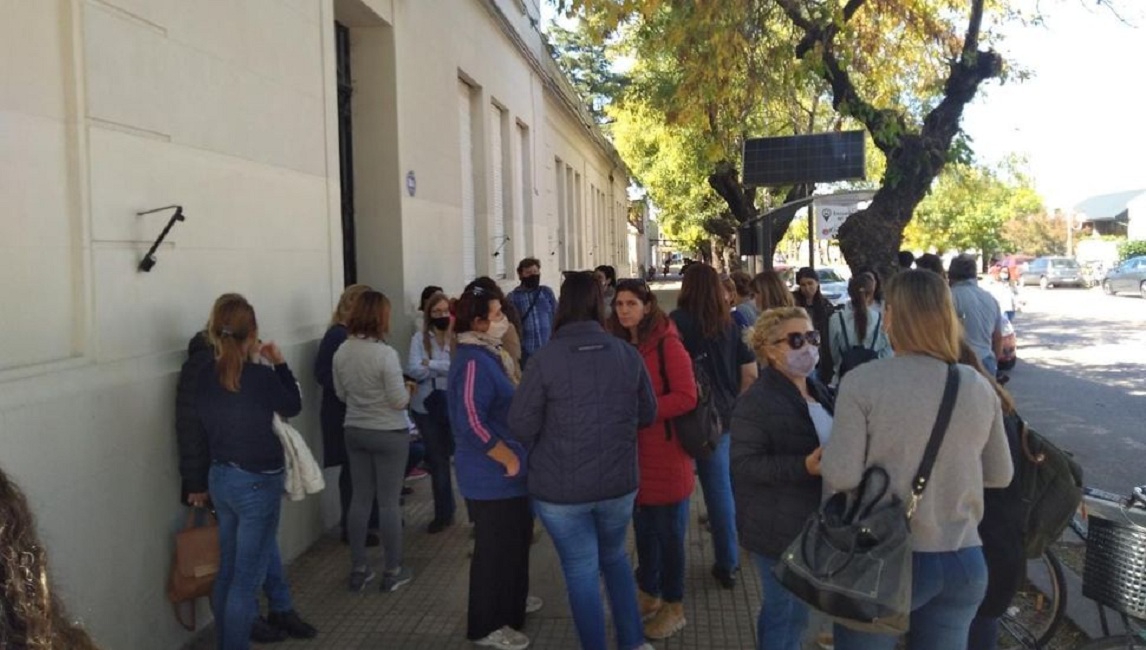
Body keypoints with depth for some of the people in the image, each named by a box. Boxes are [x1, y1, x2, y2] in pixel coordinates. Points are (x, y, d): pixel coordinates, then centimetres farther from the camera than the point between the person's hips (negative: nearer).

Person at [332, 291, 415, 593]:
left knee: (360, 498, 14)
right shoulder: (385, 354, -21)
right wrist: (407, 388, 2)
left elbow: (341, 394, 10)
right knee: (389, 502, 4)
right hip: (389, 435, -6)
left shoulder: (341, 352, -2)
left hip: (355, 432, 6)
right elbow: (399, 401, -18)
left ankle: (358, 569, 22)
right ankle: (393, 570, 15)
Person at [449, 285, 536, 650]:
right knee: (496, 548, 2)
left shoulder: (487, 354, 10)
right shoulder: (473, 362, -23)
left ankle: (510, 602, 41)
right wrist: (510, 458, -22)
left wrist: (515, 456, 17)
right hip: (492, 476, -10)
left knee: (514, 541, 23)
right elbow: (471, 423, -30)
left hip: (502, 475, 10)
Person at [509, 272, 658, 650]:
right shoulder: (627, 354, -6)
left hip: (560, 488, -3)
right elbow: (648, 414, 4)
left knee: (581, 570, 12)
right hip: (619, 482, 4)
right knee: (614, 557, 25)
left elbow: (521, 426, -13)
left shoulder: (546, 358, -16)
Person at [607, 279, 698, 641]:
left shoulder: (667, 343, -12)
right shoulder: (619, 345, 6)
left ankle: (674, 607, 21)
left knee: (669, 531, 6)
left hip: (665, 452, -6)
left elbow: (686, 397, -18)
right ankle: (648, 594, 33)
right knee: (643, 528, 17)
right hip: (633, 451, 6)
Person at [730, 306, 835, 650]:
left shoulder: (817, 390, 10)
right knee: (786, 610, 2)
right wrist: (805, 467, -30)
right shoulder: (756, 401, -17)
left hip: (814, 523, 8)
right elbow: (743, 464, -24)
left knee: (793, 608, 21)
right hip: (780, 528, -8)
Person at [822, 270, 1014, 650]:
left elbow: (841, 476, -18)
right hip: (964, 562, 4)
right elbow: (1000, 475, 9)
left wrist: (826, 455, 3)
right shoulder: (980, 387, -1)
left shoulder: (863, 382, -16)